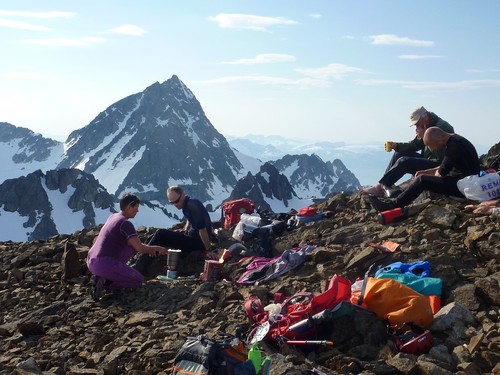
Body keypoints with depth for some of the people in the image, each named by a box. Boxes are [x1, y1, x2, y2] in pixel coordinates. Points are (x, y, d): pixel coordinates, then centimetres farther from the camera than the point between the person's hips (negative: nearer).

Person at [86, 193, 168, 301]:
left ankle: (101, 276, 12)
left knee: (131, 246, 24)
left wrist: (148, 248, 25)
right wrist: (157, 248, 6)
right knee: (139, 280, 7)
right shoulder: (126, 224, -11)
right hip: (105, 264, -8)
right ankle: (105, 283, -8)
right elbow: (140, 248, -12)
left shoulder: (112, 217, 17)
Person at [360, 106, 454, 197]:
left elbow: (440, 156, -25)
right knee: (399, 154, 4)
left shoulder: (442, 127, -18)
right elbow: (414, 145, 17)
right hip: (427, 160, 10)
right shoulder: (426, 127, 11)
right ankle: (383, 185, -6)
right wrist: (396, 146, 1)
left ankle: (380, 187, -19)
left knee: (403, 162, -23)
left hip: (438, 166, -10)